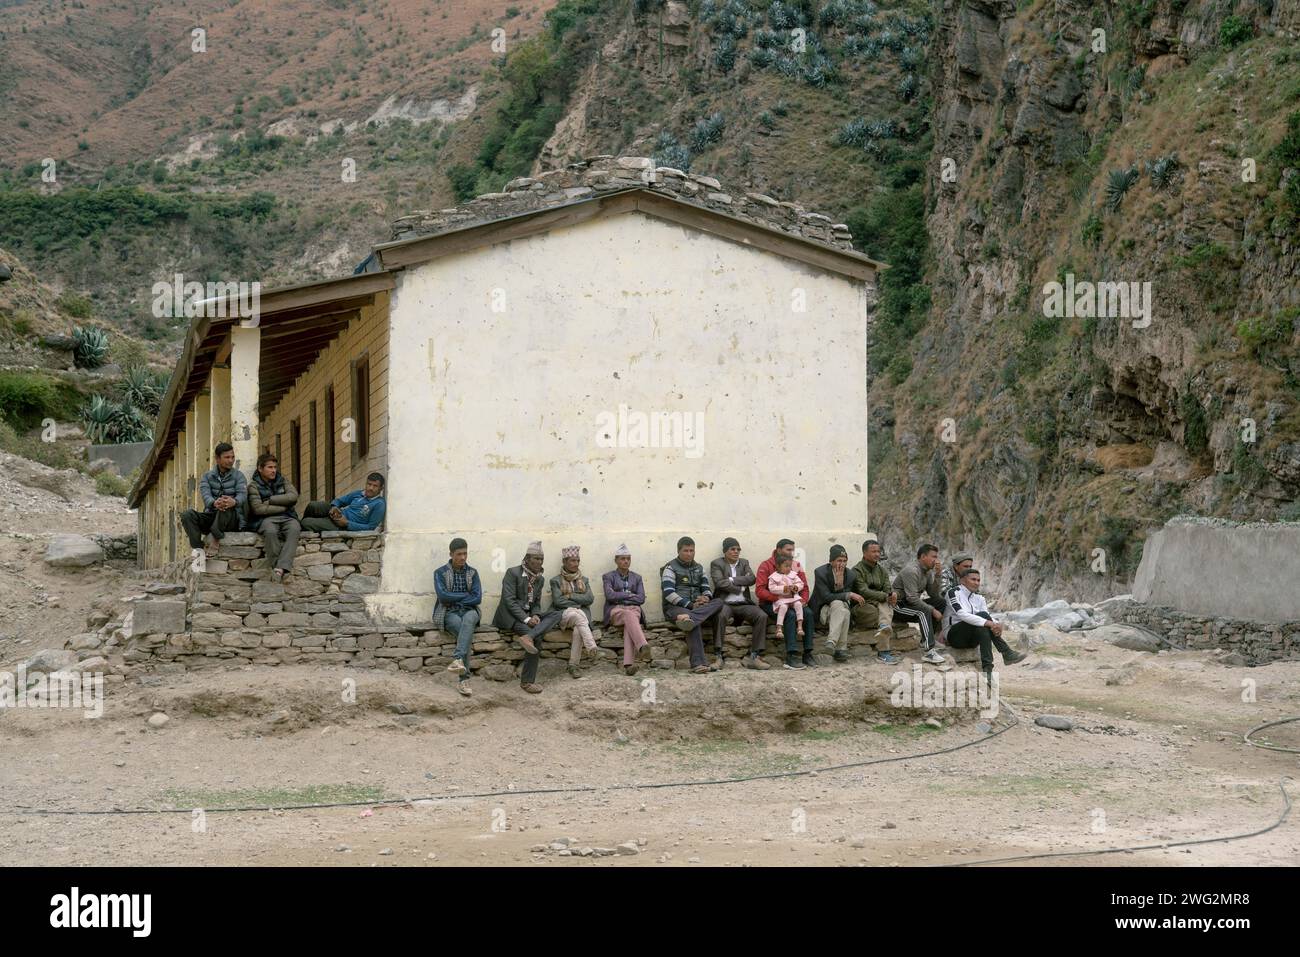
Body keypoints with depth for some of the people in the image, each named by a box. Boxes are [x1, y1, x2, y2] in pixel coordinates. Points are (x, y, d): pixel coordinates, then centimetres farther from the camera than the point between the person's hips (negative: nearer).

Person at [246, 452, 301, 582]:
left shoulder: (283, 481, 20)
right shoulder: (254, 486, 7)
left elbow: (293, 496, 1)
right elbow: (258, 509, -8)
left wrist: (270, 500, -3)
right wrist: (283, 506, -3)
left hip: (287, 517, 2)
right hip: (267, 519, -2)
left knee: (294, 529, -34)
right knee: (270, 531, -39)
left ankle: (280, 568, -46)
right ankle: (276, 566, -32)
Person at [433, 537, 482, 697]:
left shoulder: (472, 573, 14)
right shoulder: (440, 573, 7)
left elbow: (477, 598, 1)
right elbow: (443, 596, -10)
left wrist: (454, 599, -5)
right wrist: (466, 595, -3)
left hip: (469, 611, 2)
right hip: (449, 613, -2)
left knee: (469, 620, -39)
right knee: (466, 633, -35)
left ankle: (457, 660, -55)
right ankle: (463, 678, -41)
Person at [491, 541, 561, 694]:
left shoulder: (540, 579, 12)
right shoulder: (512, 573, -9)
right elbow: (509, 601, -17)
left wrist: (535, 615, -9)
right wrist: (526, 619, -25)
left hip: (528, 615, 7)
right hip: (510, 615, -7)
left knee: (556, 615, -17)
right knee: (537, 636, -30)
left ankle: (529, 636, -38)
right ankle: (527, 681, -28)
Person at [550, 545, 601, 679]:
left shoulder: (584, 580, 19)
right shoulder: (556, 581, 9)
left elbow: (590, 599, 4)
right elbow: (557, 601, -5)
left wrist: (571, 596, -3)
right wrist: (578, 604, -6)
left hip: (582, 613, 2)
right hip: (564, 614, -2)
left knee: (578, 630, -32)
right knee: (578, 616, -37)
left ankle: (573, 666, -30)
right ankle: (592, 648, -52)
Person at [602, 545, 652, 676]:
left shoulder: (636, 578, 23)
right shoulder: (608, 577, 16)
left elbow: (641, 599, 8)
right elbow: (609, 595, -3)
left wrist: (620, 597, 1)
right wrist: (630, 594, 2)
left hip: (634, 609, 2)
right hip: (615, 611, -2)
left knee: (629, 625, -36)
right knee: (629, 616, -39)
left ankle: (628, 664, -53)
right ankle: (643, 647, -63)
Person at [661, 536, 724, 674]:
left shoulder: (698, 568, 23)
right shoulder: (671, 568, 3)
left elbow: (706, 587, 17)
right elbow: (668, 593, -10)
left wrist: (706, 597, -10)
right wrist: (690, 605, -17)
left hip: (696, 606, 6)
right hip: (675, 607, -6)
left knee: (719, 602, -23)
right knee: (695, 624, -37)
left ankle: (689, 618, -48)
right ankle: (698, 663, -52)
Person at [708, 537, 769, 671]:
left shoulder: (744, 563, 20)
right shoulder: (716, 564, 7)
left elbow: (752, 579, 1)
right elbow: (719, 582, -10)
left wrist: (732, 580, -7)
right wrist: (741, 588, -4)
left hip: (743, 604, 4)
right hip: (725, 603, -4)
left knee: (762, 616, -23)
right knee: (721, 615, -38)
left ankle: (753, 656, -24)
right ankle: (718, 656, -36)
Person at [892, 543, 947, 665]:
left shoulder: (928, 571, 8)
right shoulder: (911, 570, -21)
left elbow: (933, 594, 3)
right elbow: (912, 599, -28)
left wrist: (937, 575, -9)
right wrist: (933, 610, -25)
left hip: (912, 604, 10)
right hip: (899, 605, -10)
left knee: (941, 602, -1)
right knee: (924, 612, -33)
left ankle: (926, 641, 1)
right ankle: (929, 652, -42)